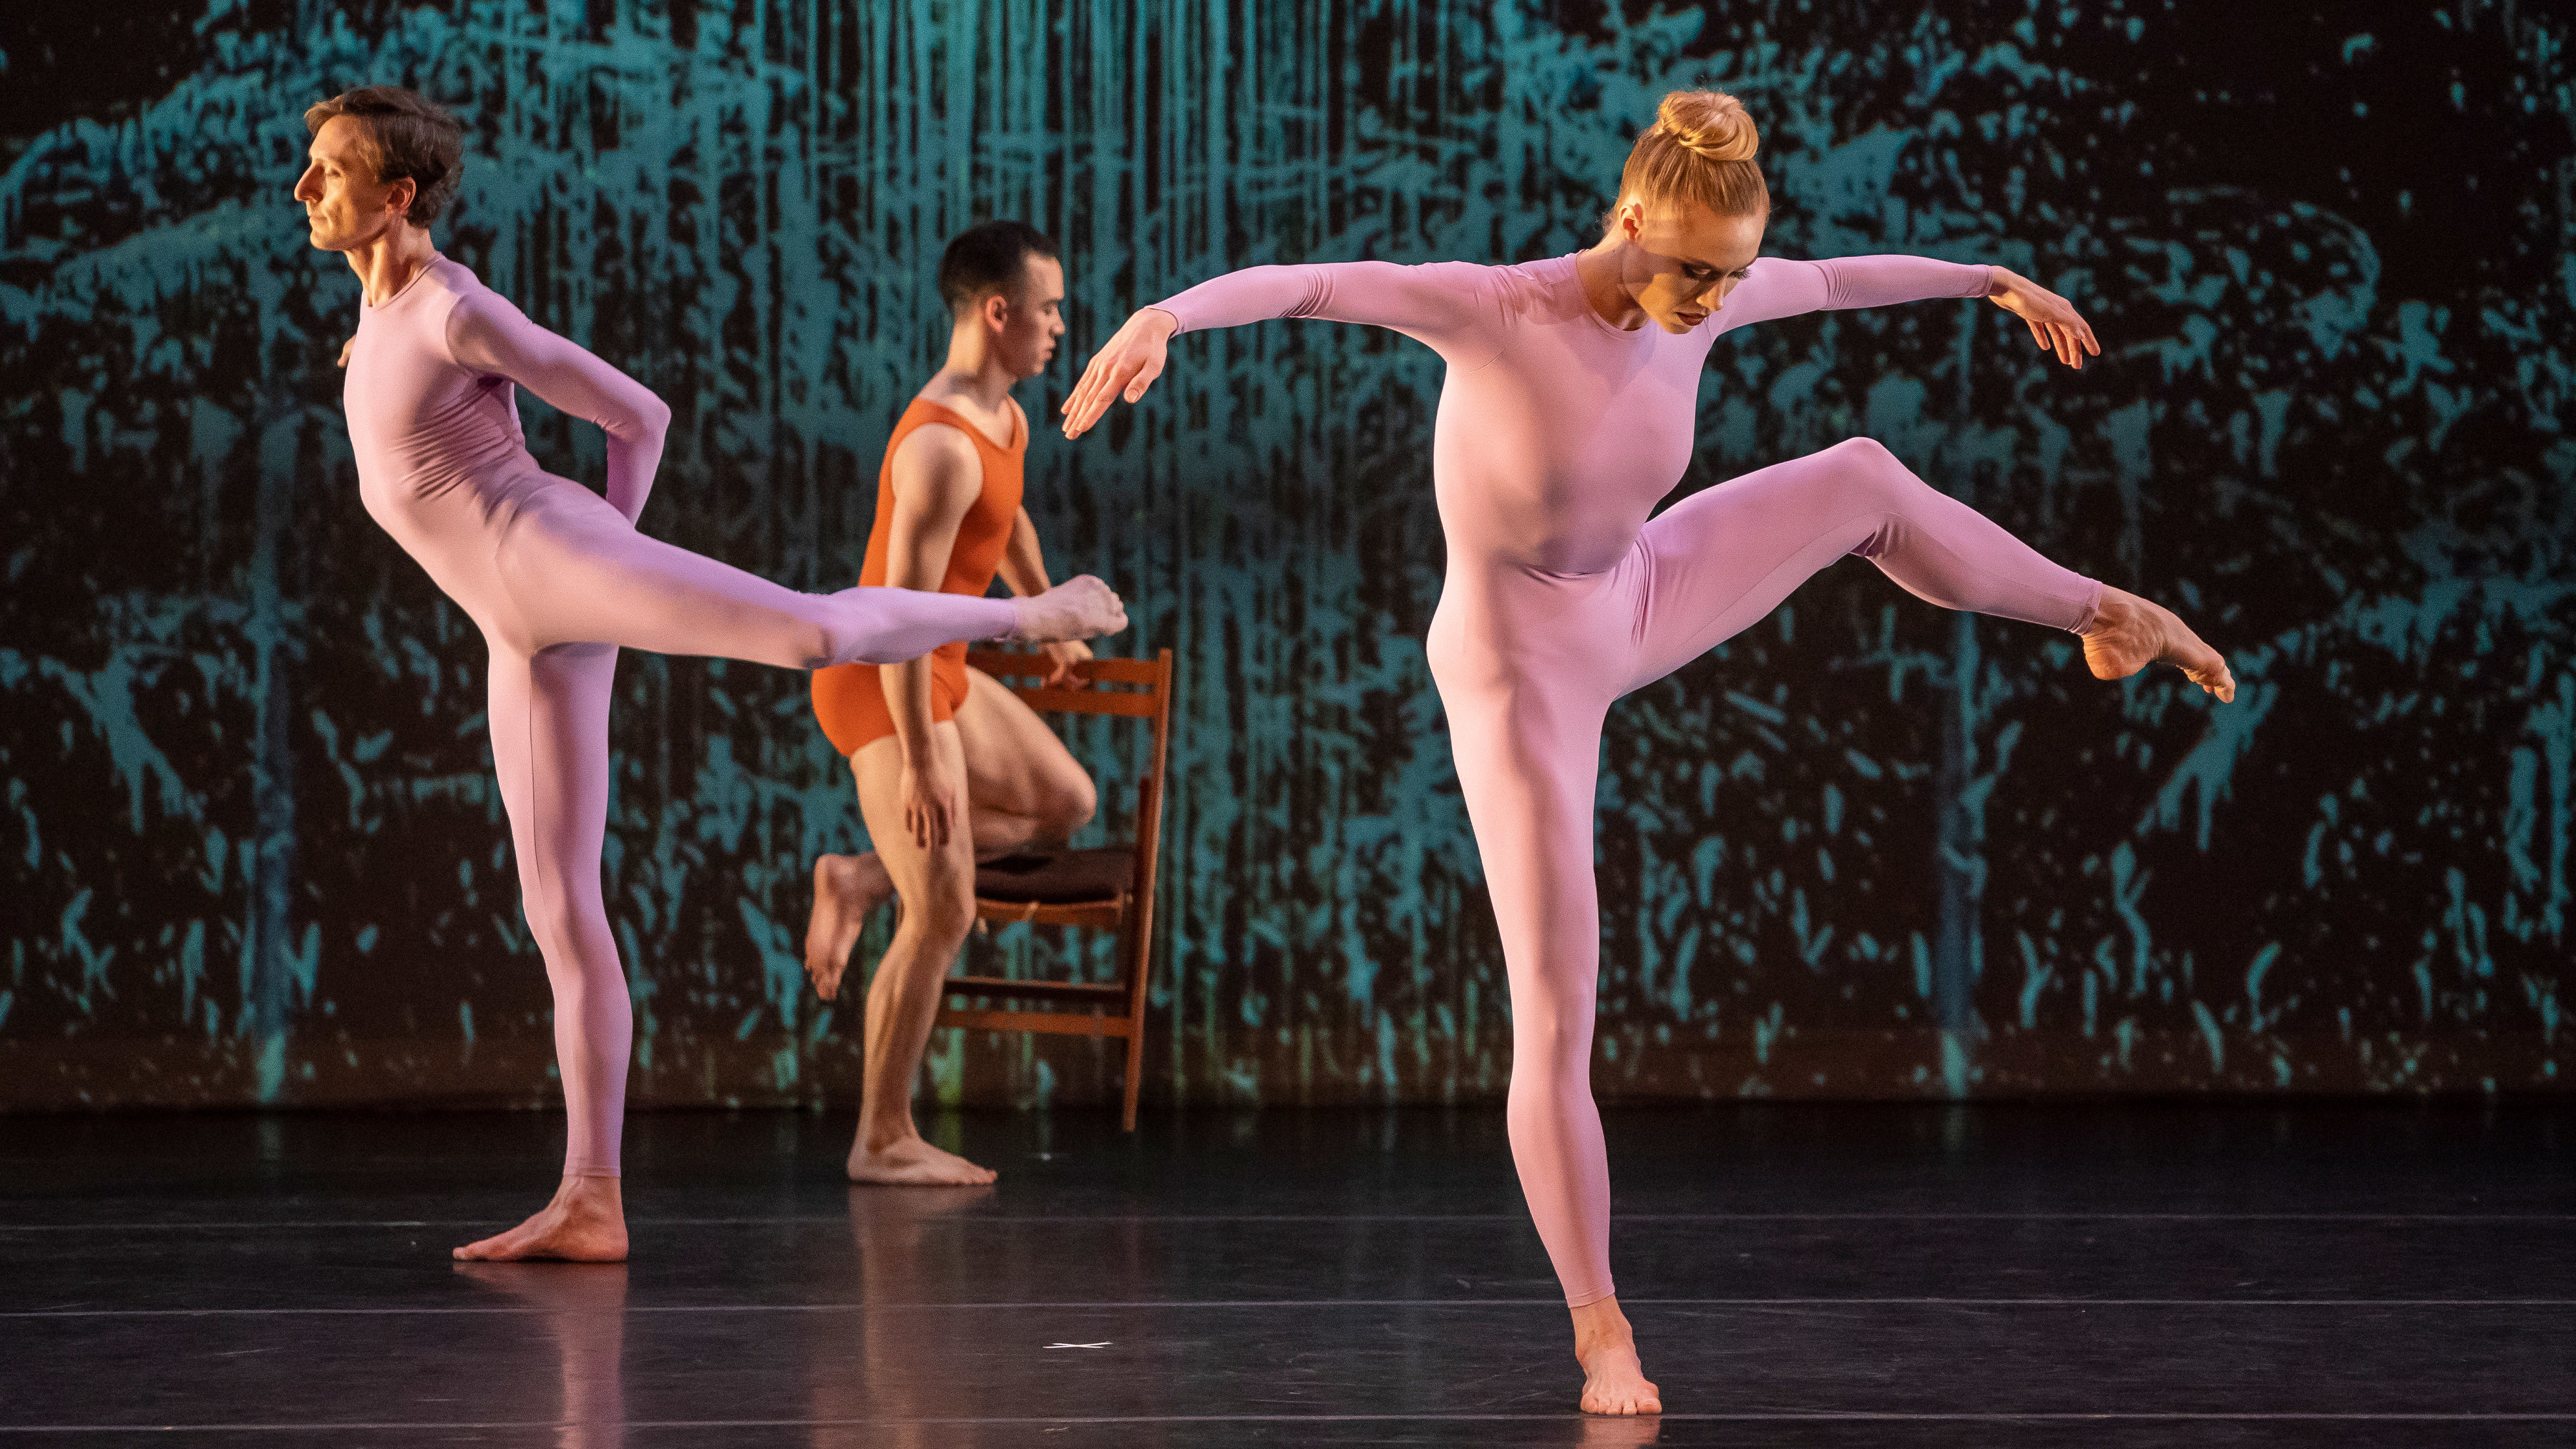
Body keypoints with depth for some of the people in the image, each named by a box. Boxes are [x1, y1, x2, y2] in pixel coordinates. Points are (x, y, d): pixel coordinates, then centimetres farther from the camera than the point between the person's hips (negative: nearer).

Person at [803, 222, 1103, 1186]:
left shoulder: (1005, 419, 6)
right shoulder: (941, 449, -27)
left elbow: (1009, 524, 28)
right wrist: (921, 761, -28)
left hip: (939, 673, 10)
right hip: (881, 685, -10)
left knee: (1065, 801, 17)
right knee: (943, 915, -7)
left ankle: (859, 881, 16)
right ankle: (883, 1141, 2)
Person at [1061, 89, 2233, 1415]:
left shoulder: (1703, 301, -13)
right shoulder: (1492, 310, -32)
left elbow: (1835, 281, 7)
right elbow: (1306, 284, -44)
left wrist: (1993, 281, 22)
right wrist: (1166, 316, -62)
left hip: (1632, 610, 7)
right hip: (1520, 674, -6)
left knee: (1864, 480, 14)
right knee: (1555, 1018, -7)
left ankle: (2105, 619, 42)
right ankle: (1602, 1335, 4)